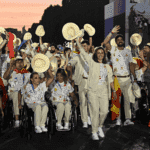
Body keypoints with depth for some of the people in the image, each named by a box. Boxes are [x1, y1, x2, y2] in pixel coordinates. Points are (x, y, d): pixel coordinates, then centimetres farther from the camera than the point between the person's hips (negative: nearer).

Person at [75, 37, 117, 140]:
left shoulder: (108, 67, 15)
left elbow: (110, 80, 17)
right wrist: (78, 41, 3)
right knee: (95, 111, -5)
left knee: (105, 111, -2)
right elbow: (83, 52, 3)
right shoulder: (92, 63, 5)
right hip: (93, 91, -3)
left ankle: (100, 126, 25)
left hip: (104, 91, 3)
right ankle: (94, 132, 6)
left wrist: (114, 91, 11)